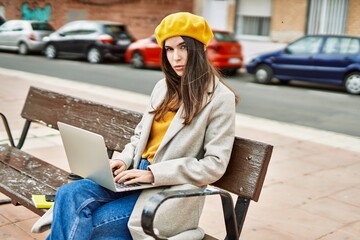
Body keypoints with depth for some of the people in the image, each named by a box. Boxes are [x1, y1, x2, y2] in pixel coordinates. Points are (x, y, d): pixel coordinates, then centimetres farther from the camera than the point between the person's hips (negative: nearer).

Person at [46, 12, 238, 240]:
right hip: (138, 179, 6)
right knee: (69, 194, -19)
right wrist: (123, 161, -3)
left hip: (171, 193, -6)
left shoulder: (220, 97, -8)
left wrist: (154, 173, -18)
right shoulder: (164, 87, 12)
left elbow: (215, 164, -13)